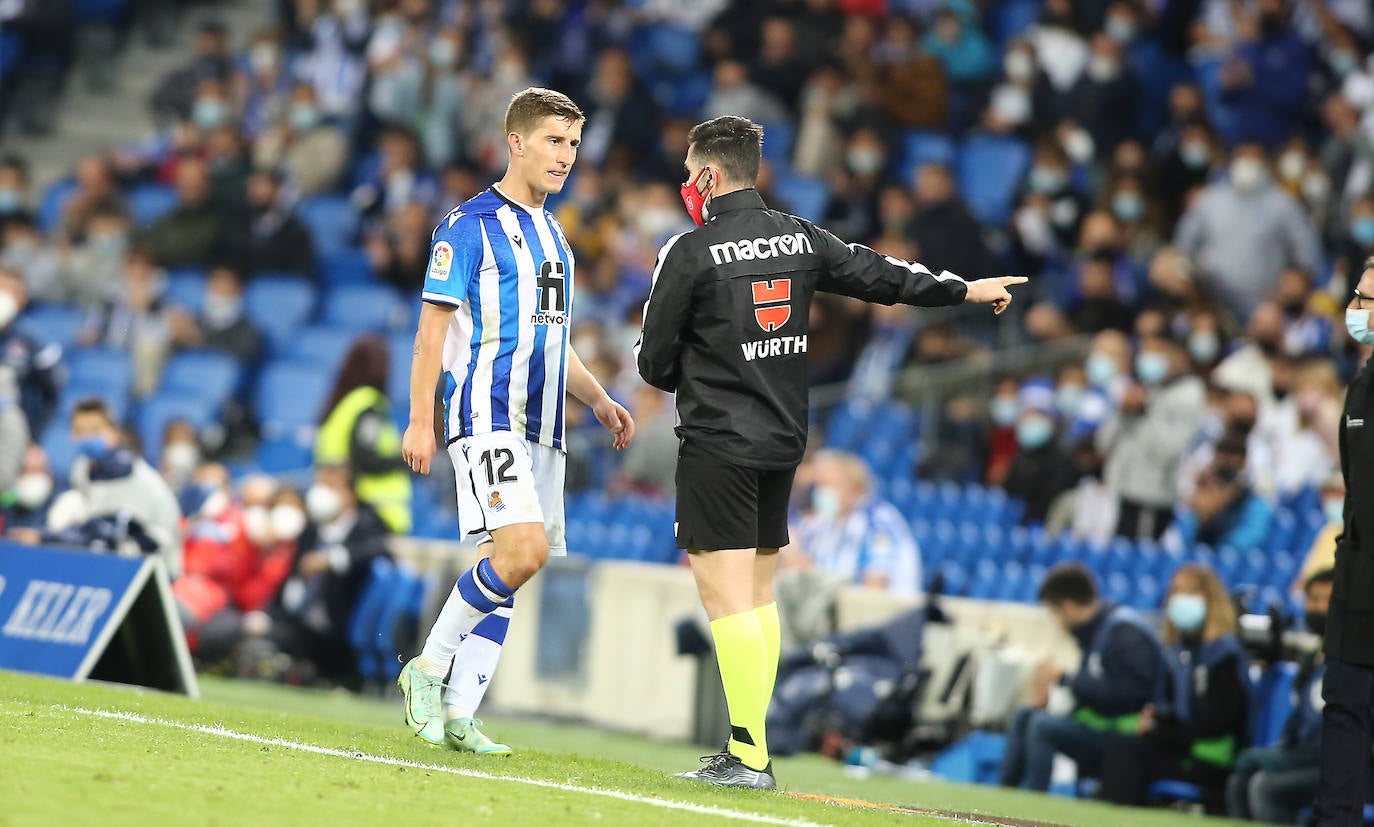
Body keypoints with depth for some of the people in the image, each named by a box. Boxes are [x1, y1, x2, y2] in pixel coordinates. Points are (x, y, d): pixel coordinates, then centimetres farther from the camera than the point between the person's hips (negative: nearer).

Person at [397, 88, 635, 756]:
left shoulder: (552, 235, 19)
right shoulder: (470, 225, -5)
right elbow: (433, 326, -8)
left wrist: (598, 400, 15)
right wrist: (420, 421, -14)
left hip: (540, 426, 8)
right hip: (485, 417, -8)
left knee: (507, 568, 4)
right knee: (521, 551, -22)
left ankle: (456, 714, 7)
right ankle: (429, 667, -7)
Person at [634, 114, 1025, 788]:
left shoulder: (689, 253, -11)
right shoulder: (799, 240, 6)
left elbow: (653, 361, -5)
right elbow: (879, 274, 18)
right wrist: (965, 289, 33)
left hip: (717, 446, -7)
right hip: (783, 442, 7)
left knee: (727, 597, -8)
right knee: (757, 593, 14)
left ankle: (749, 755, -15)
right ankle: (749, 748, 15)